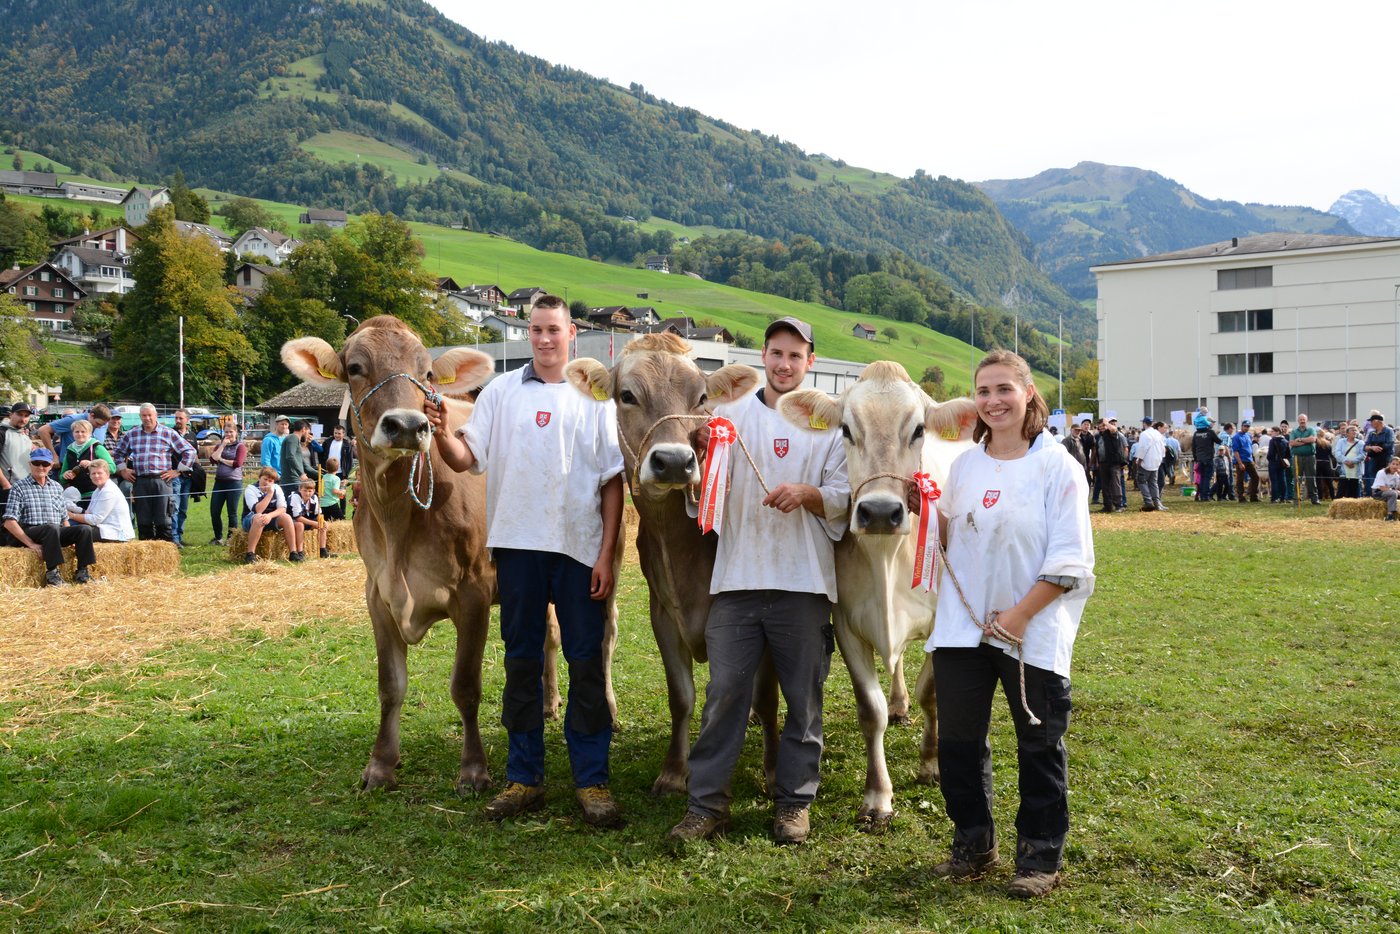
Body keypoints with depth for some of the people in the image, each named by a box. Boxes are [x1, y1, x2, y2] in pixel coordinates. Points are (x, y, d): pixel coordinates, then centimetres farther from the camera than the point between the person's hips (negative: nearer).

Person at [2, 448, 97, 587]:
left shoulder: (57, 487, 19)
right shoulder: (19, 487, 3)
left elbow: (64, 519, 21)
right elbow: (9, 522, -6)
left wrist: (72, 539, 2)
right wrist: (30, 544, -16)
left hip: (56, 533, 5)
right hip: (29, 532, -5)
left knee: (85, 529, -22)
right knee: (52, 527, -37)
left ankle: (82, 572, -19)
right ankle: (52, 572, -31)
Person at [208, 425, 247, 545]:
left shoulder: (240, 446, 0)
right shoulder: (219, 445, 14)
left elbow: (237, 463, -13)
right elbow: (212, 459, -2)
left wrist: (221, 459, -3)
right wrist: (222, 446, -5)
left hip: (234, 482, -5)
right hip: (219, 481, 5)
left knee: (232, 512, 2)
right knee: (214, 512, 4)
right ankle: (218, 538, 19)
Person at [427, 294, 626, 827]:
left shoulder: (594, 397, 4)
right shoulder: (502, 392, 7)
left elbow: (612, 482, 2)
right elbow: (465, 459, 1)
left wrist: (607, 555, -4)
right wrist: (442, 433, -20)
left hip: (580, 548, -1)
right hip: (518, 544, 1)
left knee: (586, 663, 3)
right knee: (522, 661, 9)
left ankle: (591, 781, 12)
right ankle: (523, 778, 19)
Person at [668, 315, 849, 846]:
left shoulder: (828, 423, 8)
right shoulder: (731, 414, 10)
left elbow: (844, 499, 5)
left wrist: (809, 493, -15)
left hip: (804, 582, 0)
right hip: (737, 577, 0)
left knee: (804, 697, 6)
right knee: (725, 690, 0)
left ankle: (795, 802, 19)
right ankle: (707, 804, 8)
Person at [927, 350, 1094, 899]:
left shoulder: (1056, 467, -8)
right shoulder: (964, 465, 8)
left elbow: (1069, 560, -12)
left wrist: (1018, 616, -16)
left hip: (1033, 633, -4)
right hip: (962, 627, 5)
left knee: (1039, 746, 7)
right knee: (958, 741, 10)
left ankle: (1040, 857, 22)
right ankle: (972, 845, 27)